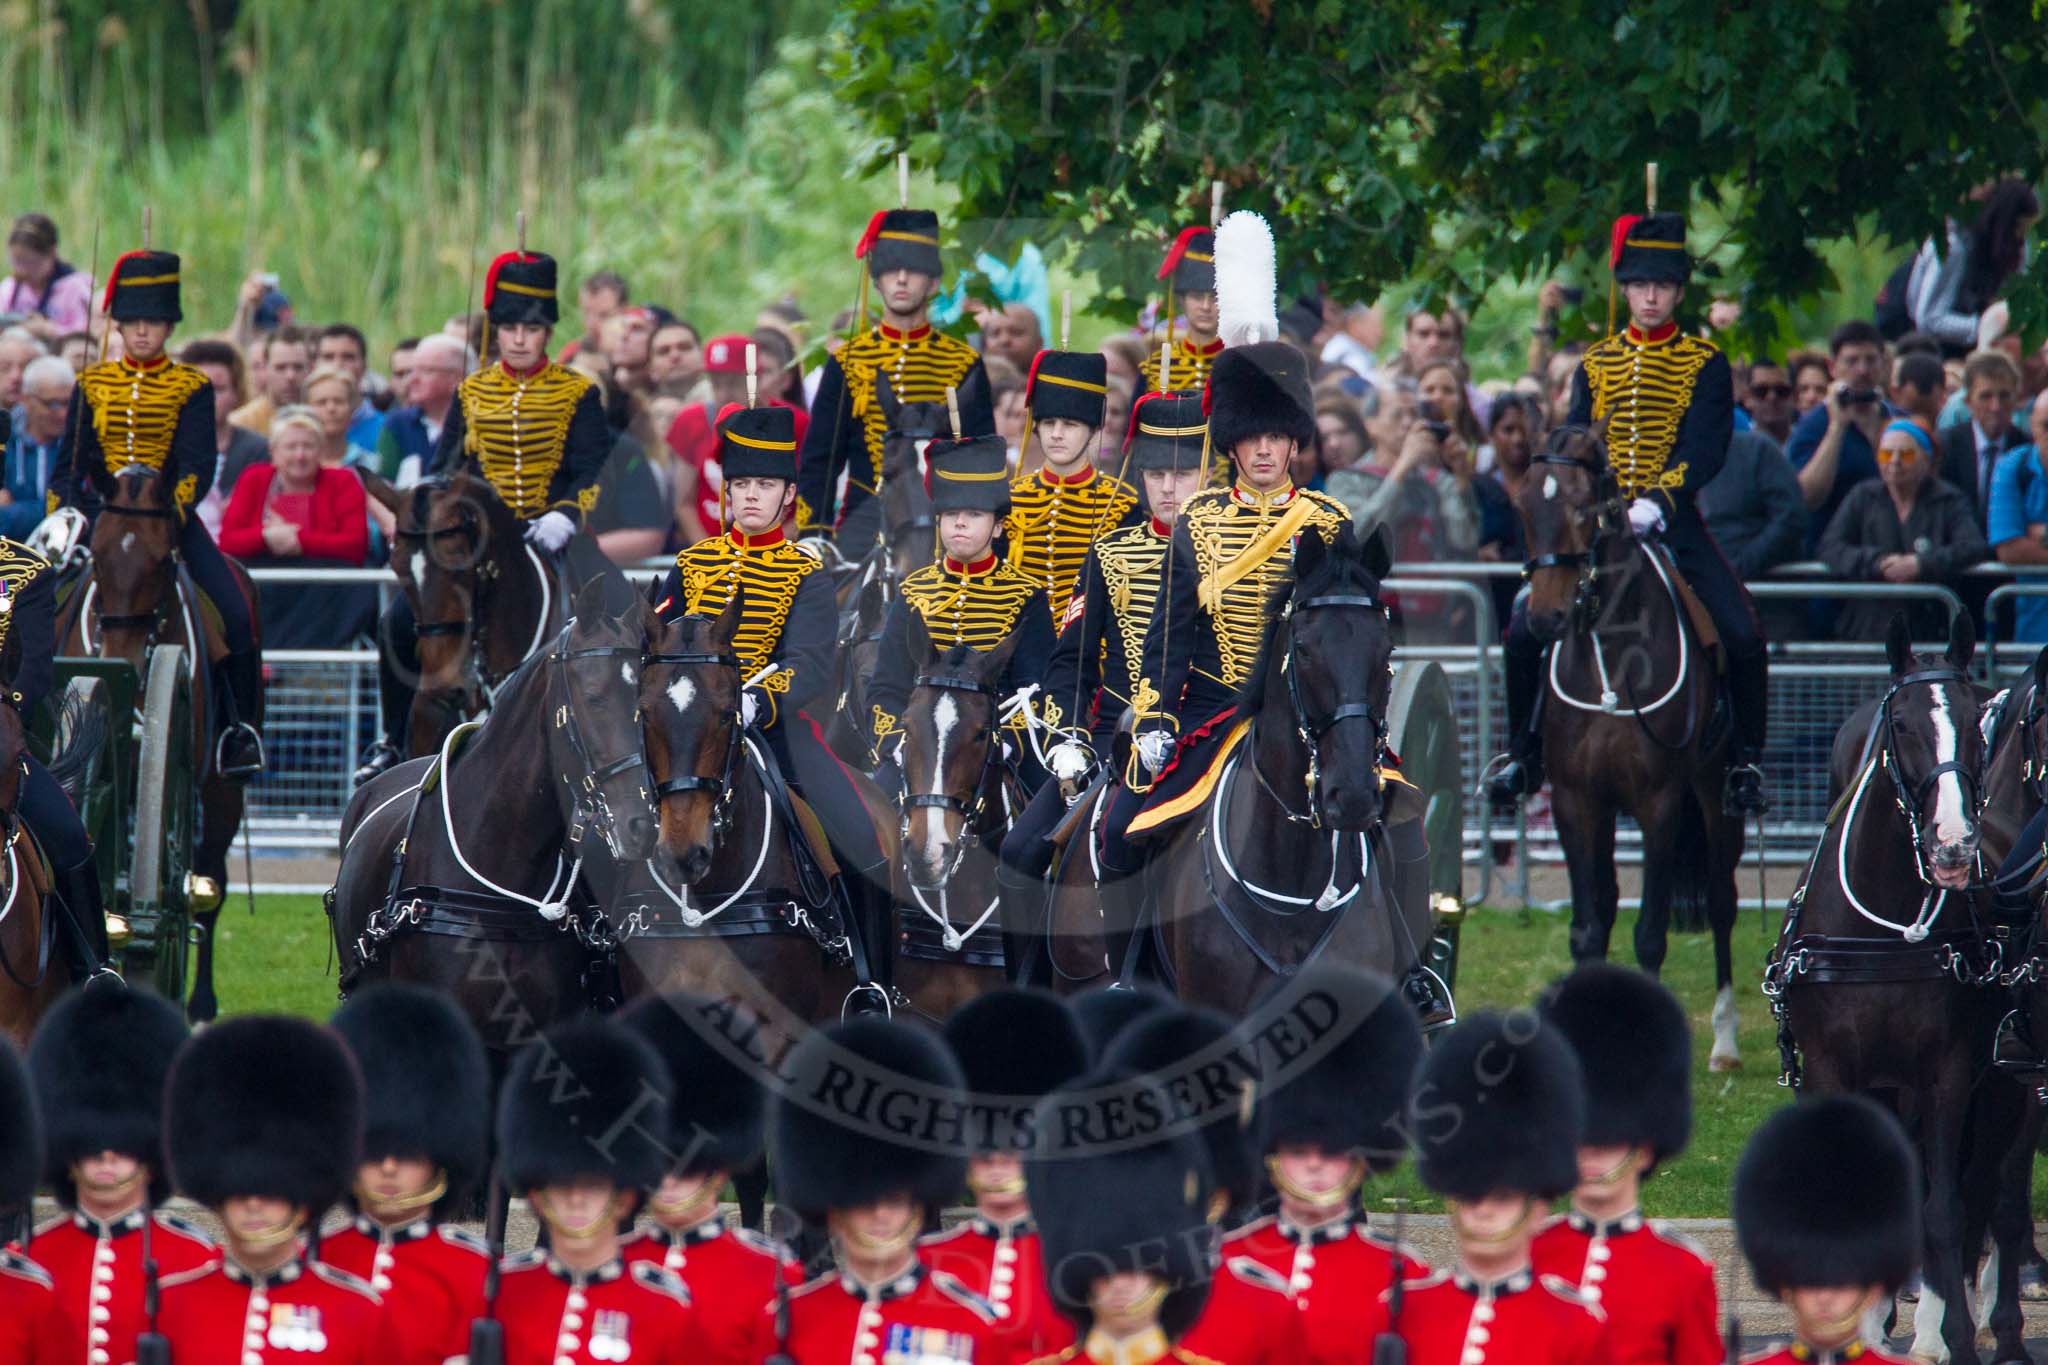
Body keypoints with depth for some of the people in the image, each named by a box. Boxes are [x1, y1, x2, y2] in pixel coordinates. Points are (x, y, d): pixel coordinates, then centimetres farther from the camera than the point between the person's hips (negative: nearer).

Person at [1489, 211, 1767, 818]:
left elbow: (1706, 449, -9)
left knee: (1743, 638, -19)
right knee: (1525, 633, -10)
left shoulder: (1705, 365, 3)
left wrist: (1658, 500, -26)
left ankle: (1745, 764, -1)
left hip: (1674, 526, -2)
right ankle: (1525, 759, 8)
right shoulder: (1597, 364, 12)